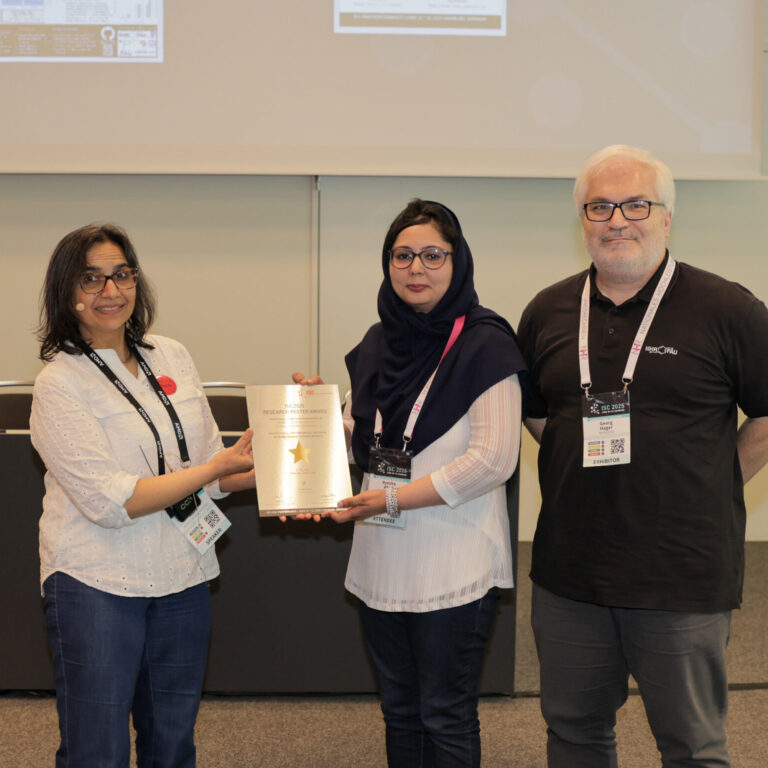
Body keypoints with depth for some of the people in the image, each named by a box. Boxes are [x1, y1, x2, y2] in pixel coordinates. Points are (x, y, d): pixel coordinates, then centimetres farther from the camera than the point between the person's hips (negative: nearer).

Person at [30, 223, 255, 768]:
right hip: (96, 585, -5)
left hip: (184, 579, 5)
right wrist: (219, 466, -16)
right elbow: (110, 502, -17)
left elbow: (212, 467, 12)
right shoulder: (59, 383, -10)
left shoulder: (173, 357, 7)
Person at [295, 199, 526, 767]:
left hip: (453, 567, -6)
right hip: (383, 562, 6)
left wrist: (393, 499, -18)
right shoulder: (378, 344, 10)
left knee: (446, 718, 6)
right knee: (399, 710, 18)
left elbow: (493, 459, -18)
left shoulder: (485, 345, -10)